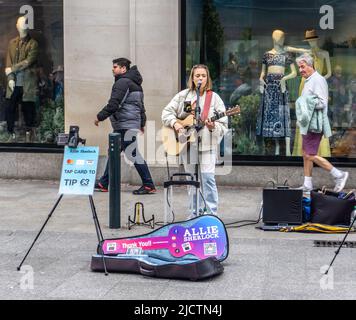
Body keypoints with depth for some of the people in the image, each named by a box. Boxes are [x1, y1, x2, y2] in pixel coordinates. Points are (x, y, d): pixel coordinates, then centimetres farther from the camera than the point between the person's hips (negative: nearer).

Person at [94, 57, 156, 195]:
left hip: (126, 125, -11)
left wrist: (100, 117, -11)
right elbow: (141, 106, 23)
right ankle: (104, 183, 20)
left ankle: (149, 185, -8)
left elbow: (113, 104, -19)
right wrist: (142, 123, 25)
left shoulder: (123, 82, -12)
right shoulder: (135, 83, 20)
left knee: (134, 154, -9)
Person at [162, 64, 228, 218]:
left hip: (207, 145, -3)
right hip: (187, 145, 3)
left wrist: (213, 127, -22)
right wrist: (175, 123, -9)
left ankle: (212, 214, -6)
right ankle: (194, 213, 21)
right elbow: (167, 112, 9)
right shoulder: (183, 95, 7)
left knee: (207, 177, -12)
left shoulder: (214, 98, 0)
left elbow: (223, 125, -2)